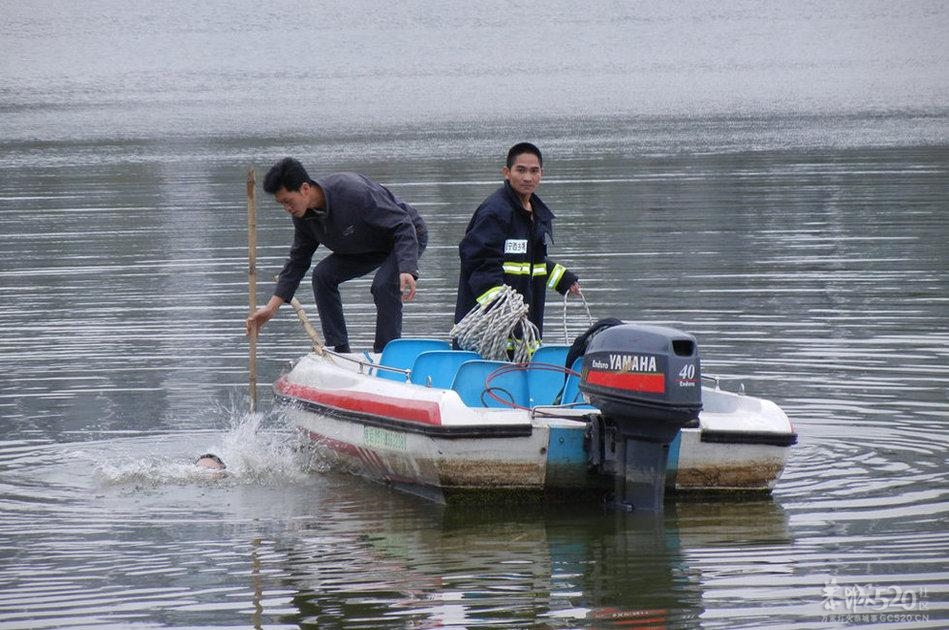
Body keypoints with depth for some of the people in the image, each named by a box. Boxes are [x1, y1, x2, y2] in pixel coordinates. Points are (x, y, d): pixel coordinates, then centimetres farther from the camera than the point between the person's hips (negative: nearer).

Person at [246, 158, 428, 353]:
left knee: (384, 285, -31)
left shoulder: (354, 191, -38)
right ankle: (338, 351, -1)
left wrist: (407, 270, -48)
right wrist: (272, 306, -7)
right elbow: (298, 261, 0)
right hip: (369, 247, 8)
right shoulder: (303, 216, -13)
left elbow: (403, 226, -35)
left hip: (410, 235, -8)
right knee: (323, 274, -8)